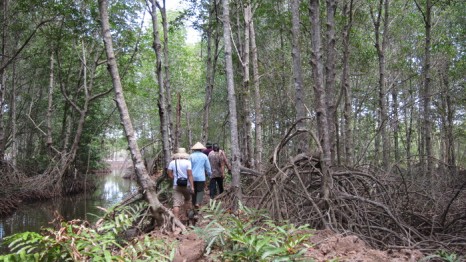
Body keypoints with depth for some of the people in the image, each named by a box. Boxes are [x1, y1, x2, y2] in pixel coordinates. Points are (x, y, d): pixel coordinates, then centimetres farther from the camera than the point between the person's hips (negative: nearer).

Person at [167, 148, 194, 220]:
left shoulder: (172, 162, 0)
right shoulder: (187, 162, -8)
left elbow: (169, 175, 0)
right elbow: (190, 175, -13)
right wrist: (192, 186, -13)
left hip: (176, 185, 1)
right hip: (186, 185, -1)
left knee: (176, 203, -3)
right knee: (187, 200, 22)